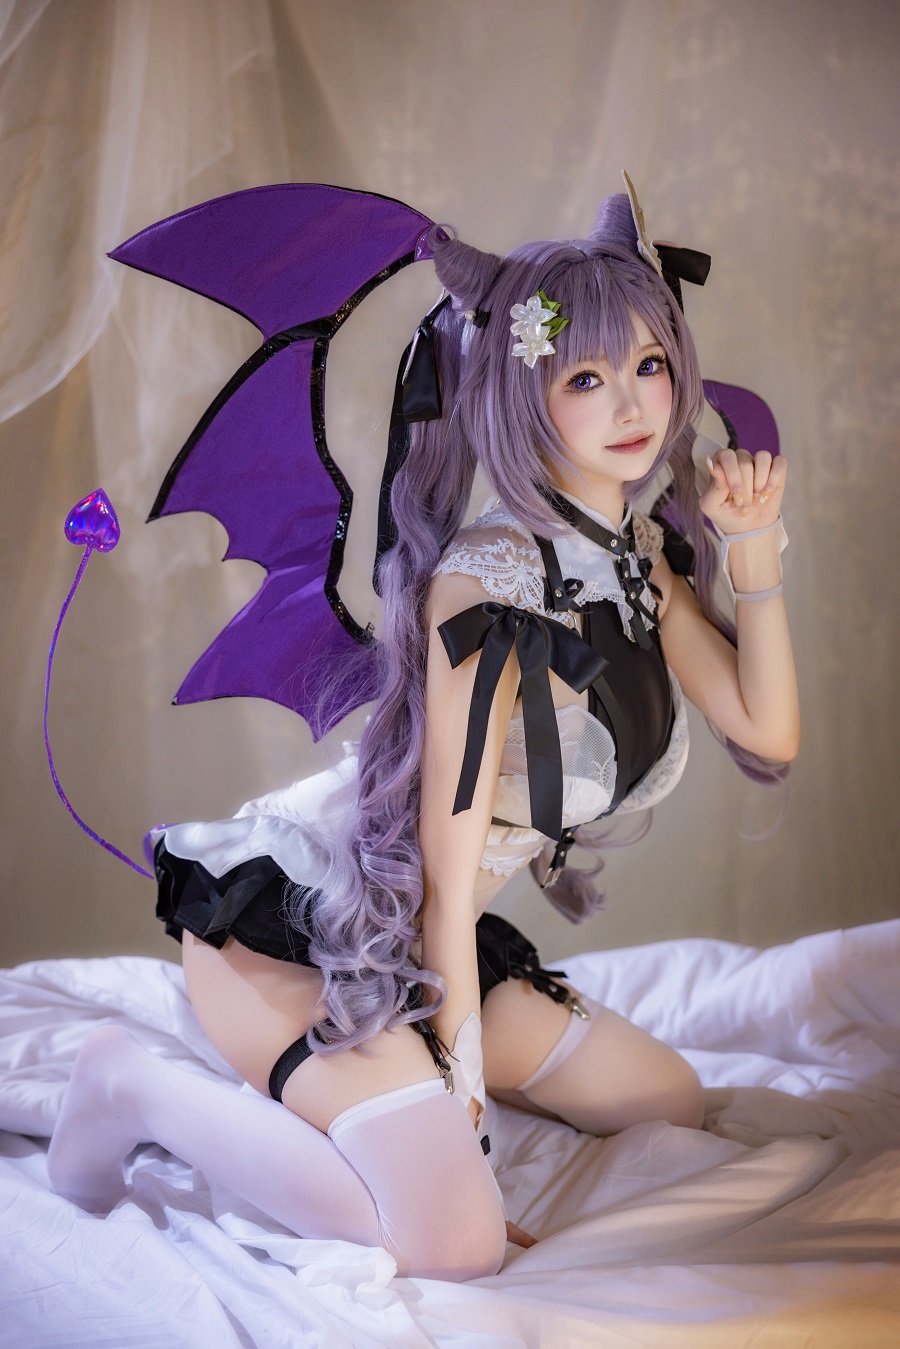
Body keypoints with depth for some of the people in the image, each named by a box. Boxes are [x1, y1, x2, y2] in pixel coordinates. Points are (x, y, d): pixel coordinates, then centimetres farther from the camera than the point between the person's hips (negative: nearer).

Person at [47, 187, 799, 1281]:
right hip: (286, 921, -9)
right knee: (458, 1246, -24)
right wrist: (461, 1065, -15)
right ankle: (142, 1089, -5)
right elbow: (448, 855, -21)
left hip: (415, 943, 9)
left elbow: (767, 735, 3)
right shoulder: (492, 577, -23)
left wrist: (753, 545, -5)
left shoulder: (646, 561, 4)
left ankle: (387, 1075, 20)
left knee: (670, 1108, 17)